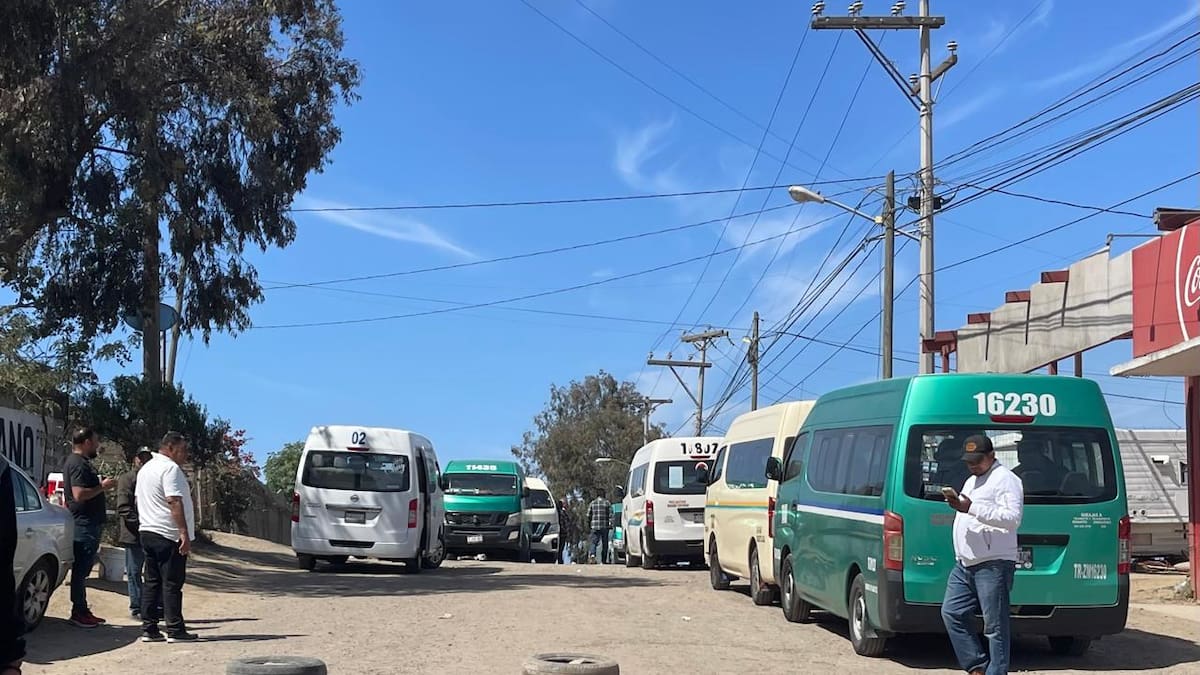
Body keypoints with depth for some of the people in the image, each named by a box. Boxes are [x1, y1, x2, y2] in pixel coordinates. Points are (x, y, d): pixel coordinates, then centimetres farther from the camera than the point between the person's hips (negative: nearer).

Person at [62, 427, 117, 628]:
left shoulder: (80, 462, 18)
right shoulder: (78, 464, -15)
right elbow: (79, 494, -25)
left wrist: (100, 484, 15)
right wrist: (102, 486, -17)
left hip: (89, 524, 11)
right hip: (85, 524, -11)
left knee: (82, 569, 14)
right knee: (81, 569, -6)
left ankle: (82, 610, 19)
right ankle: (78, 613, -3)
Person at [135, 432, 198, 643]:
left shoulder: (145, 468, 18)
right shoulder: (170, 468, -13)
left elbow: (138, 499, 24)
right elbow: (174, 501, -21)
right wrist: (184, 532, -23)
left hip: (146, 531, 9)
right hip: (168, 535, -9)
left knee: (151, 582, 10)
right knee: (172, 584, -5)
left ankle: (148, 628, 10)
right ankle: (175, 630, -3)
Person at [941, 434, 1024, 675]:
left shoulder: (1005, 479, -7)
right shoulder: (971, 481, 23)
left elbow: (1013, 518, -20)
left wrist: (971, 508, -24)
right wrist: (957, 506, 14)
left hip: (993, 565, -10)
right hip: (964, 564, 10)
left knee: (995, 626, -5)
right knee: (952, 612, 7)